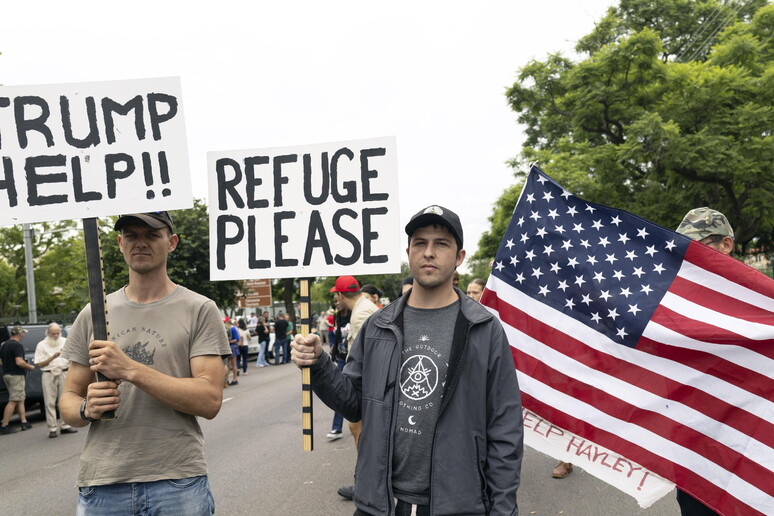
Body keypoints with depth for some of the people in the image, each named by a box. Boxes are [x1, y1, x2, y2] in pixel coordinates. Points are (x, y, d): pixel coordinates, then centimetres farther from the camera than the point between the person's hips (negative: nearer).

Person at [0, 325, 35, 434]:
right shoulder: (17, 345, -15)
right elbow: (19, 362, -23)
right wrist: (30, 367, -9)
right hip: (16, 375, -10)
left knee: (21, 398, 15)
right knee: (13, 401, -6)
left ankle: (24, 422, 15)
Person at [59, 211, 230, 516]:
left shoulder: (199, 310, -4)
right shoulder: (92, 315, 8)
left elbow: (209, 401, -12)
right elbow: (68, 399, 11)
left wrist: (131, 369, -20)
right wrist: (86, 409, -12)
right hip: (100, 486, 3)